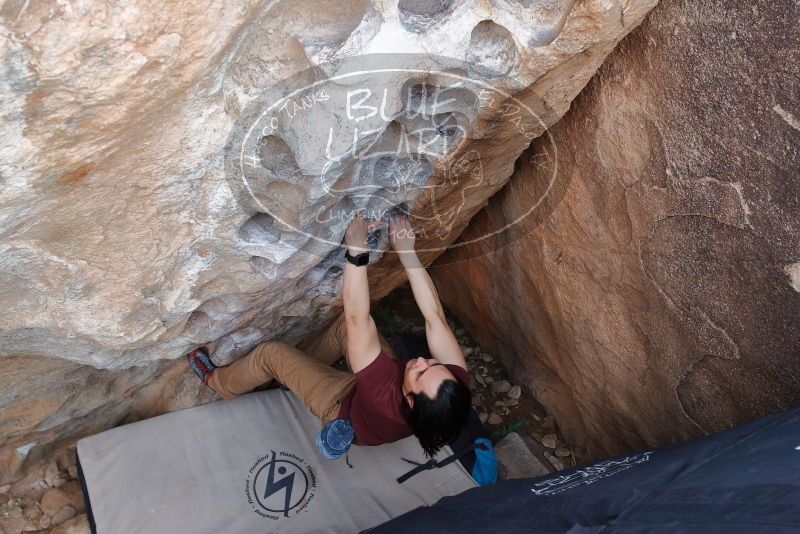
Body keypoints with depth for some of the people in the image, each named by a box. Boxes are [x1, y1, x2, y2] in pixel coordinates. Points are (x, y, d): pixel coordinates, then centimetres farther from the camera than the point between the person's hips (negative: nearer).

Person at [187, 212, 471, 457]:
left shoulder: (385, 398, -47)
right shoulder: (455, 383, -37)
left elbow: (358, 317, -47)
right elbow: (435, 315, -32)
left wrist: (356, 249, -46)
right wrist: (406, 251, -36)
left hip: (347, 407, -5)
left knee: (271, 353, -3)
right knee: (347, 323, 1)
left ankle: (217, 382, 29)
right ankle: (301, 362, 28)